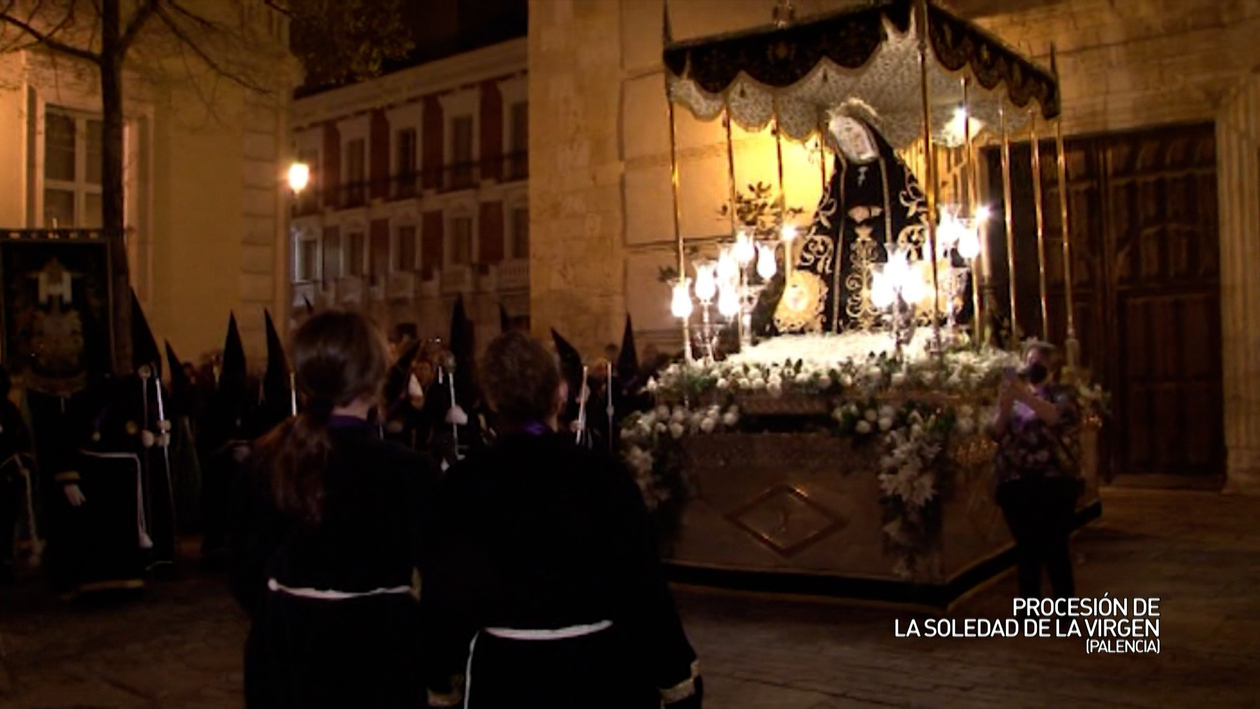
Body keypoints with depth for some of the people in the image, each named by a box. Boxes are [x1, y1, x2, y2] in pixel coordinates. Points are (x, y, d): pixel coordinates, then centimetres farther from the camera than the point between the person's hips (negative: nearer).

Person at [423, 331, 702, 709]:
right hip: (602, 668, 0)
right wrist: (679, 676, -1)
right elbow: (644, 583, -12)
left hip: (506, 674, 1)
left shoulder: (463, 483, -9)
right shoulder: (603, 473, -13)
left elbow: (444, 595, -4)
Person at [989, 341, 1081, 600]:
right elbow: (995, 433, 8)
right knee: (1026, 551, 8)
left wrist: (1026, 395, -26)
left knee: (1054, 550, -7)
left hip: (1053, 482, -4)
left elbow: (1057, 416, -17)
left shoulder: (1061, 394, 6)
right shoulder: (1014, 397, 18)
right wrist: (1004, 409, -10)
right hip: (1016, 484, 4)